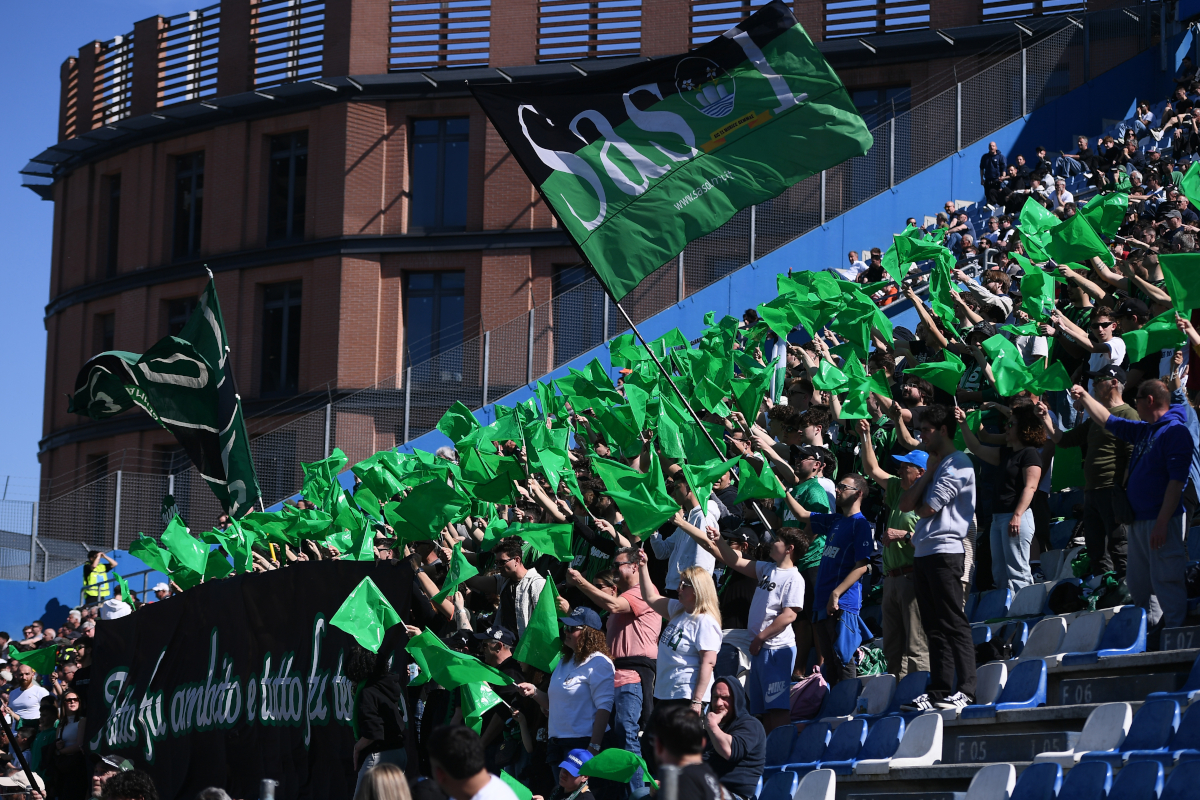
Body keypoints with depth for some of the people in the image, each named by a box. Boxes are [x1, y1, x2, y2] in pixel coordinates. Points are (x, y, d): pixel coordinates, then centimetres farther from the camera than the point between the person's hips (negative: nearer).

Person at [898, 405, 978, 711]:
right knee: (934, 627, 8)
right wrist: (927, 475, 3)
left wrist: (918, 505, 9)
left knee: (953, 624, -11)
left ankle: (966, 691, -13)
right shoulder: (936, 464, 22)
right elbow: (905, 504, 12)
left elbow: (926, 508, -13)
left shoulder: (957, 464, -8)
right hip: (923, 553, 10)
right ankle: (939, 691, 9)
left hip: (945, 551, -10)